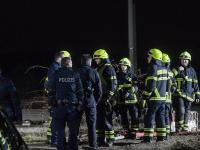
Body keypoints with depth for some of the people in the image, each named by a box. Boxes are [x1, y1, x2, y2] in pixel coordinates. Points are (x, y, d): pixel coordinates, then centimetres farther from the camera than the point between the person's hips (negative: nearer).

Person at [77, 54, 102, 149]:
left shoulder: (76, 72, -2)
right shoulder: (94, 72, 0)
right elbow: (99, 90, 2)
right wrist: (96, 101, 14)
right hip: (90, 100, 0)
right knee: (92, 125, 5)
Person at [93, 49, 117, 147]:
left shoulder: (108, 68, -9)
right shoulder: (99, 69, 20)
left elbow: (113, 84, -16)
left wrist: (108, 97, -20)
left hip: (106, 99, -9)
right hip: (99, 98, 9)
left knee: (106, 120, -8)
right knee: (99, 120, 10)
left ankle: (110, 140, -4)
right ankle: (100, 139, 15)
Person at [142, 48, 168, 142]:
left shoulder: (153, 68, -14)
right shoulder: (163, 68, 12)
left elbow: (151, 84, -18)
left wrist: (145, 95, -11)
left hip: (154, 98, -8)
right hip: (163, 97, 8)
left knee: (149, 117, -4)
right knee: (160, 117, 11)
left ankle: (148, 137, -6)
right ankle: (161, 137, 11)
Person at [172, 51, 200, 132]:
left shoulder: (192, 70, 13)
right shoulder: (176, 69, 4)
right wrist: (177, 71, -21)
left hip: (189, 95, 4)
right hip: (179, 94, -4)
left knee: (186, 112, 8)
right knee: (180, 111, -16)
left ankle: (185, 127, 17)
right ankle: (178, 127, -7)